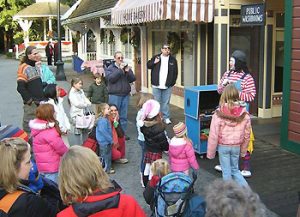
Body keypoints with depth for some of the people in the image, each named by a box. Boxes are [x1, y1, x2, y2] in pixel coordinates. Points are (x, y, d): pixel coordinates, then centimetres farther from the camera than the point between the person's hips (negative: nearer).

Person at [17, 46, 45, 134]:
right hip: (31, 104, -8)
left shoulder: (36, 66, 15)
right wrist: (30, 100, -17)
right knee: (29, 127, -5)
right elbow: (20, 88, -18)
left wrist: (42, 98, 15)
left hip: (40, 103, 8)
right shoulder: (24, 68, -11)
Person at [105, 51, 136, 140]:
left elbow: (132, 79, 6)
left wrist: (128, 71, -11)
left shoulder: (127, 67, 13)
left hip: (125, 94, 4)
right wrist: (120, 69, -18)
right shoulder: (110, 68, 1)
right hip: (114, 95, -4)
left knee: (124, 115, 8)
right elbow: (111, 78, -16)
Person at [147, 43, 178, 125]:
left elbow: (175, 72, 7)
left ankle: (166, 117, 11)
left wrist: (172, 82, 0)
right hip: (156, 85, 0)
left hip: (167, 86, 0)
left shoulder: (173, 60, 5)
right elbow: (148, 65, 7)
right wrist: (154, 62, -12)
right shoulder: (156, 57, 4)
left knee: (166, 102, 4)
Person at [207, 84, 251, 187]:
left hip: (223, 146, -3)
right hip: (236, 146, 3)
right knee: (235, 169, 20)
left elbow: (213, 135, -13)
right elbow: (247, 135, 2)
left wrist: (210, 153, -1)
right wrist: (243, 151, 16)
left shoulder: (218, 114, -17)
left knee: (226, 172, 11)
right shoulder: (244, 114, -7)